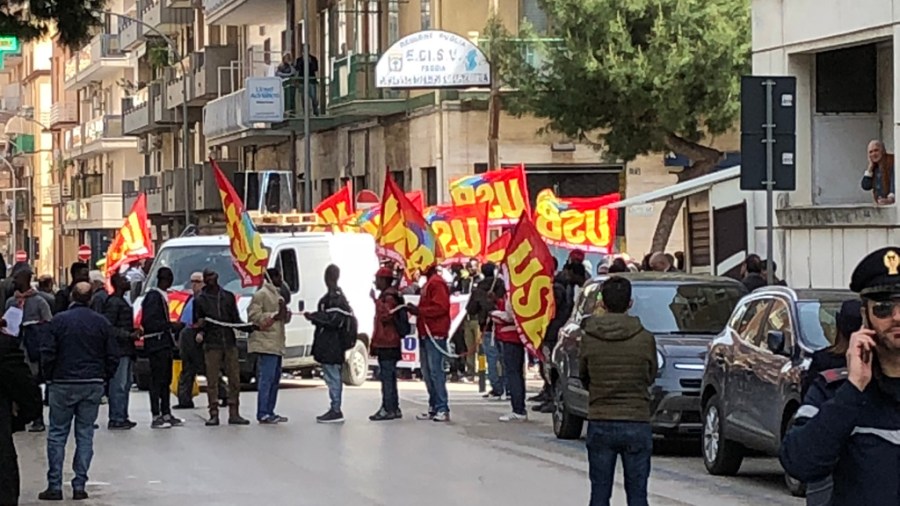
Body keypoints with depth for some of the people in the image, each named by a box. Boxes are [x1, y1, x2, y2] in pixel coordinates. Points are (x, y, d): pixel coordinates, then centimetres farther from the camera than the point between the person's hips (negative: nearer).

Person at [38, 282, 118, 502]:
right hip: (93, 385, 2)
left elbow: (48, 353, -7)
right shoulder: (101, 323, 0)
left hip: (63, 384, -2)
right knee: (85, 434, 7)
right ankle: (79, 485, 4)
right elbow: (113, 356, 3)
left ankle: (55, 486, 2)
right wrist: (103, 377, 15)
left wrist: (50, 376, 8)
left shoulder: (59, 320, -7)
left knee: (57, 434, 5)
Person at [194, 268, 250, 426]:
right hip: (211, 346, -2)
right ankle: (214, 414, 0)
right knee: (212, 381, -4)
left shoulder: (228, 297, 13)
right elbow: (197, 323, 9)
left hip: (230, 343, 2)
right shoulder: (200, 300, 7)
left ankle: (234, 414, 5)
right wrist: (200, 331, -15)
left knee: (234, 380, 0)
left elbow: (235, 321, 13)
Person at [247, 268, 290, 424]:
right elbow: (253, 315, -16)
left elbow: (285, 318, 26)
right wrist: (274, 316, -18)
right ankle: (263, 414, -12)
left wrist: (285, 314, 2)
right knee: (266, 379, -12)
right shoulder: (261, 294, -7)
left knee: (275, 378, 12)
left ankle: (269, 412, 18)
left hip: (276, 344, 10)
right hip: (266, 343, -10)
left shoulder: (277, 295, 22)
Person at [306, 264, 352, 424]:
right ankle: (335, 410, 20)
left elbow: (333, 320, -22)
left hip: (331, 344, -11)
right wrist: (315, 317, 13)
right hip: (328, 345, 11)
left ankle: (336, 411, -6)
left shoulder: (335, 297, -16)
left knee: (332, 376, -8)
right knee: (333, 377, 14)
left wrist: (313, 316, -14)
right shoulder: (337, 295, 16)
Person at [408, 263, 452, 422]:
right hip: (427, 333, 10)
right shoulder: (428, 284, 20)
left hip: (435, 334, -10)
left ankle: (443, 409, -12)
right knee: (428, 373, 9)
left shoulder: (437, 283, -11)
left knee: (436, 371, -12)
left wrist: (419, 311, -17)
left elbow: (441, 307, -20)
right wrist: (416, 309, 6)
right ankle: (433, 408, 12)